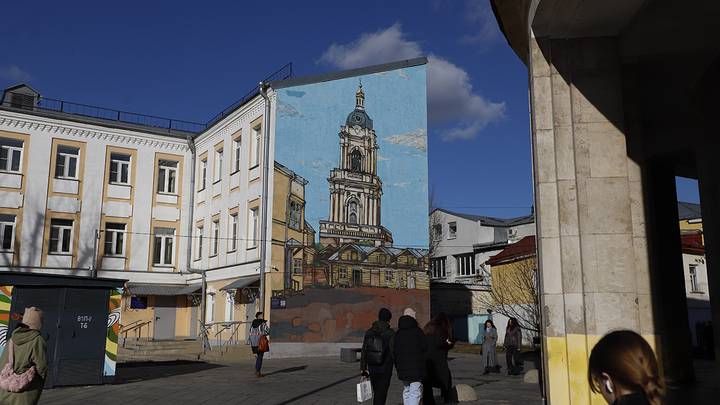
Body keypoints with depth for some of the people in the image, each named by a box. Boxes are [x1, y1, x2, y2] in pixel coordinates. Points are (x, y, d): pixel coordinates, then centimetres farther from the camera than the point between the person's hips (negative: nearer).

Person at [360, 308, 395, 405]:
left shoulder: (369, 332, 4)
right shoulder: (390, 333, -9)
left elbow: (364, 351, 5)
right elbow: (393, 351, -13)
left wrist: (363, 368, 10)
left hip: (372, 368, 4)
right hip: (385, 368, -4)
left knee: (376, 393, 18)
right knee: (381, 393, 0)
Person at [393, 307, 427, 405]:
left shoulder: (397, 333, 6)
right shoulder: (417, 331, -10)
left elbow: (394, 352, 9)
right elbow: (425, 348, -9)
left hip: (402, 369, 5)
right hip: (416, 369, -5)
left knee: (406, 392, 18)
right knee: (415, 393, -6)